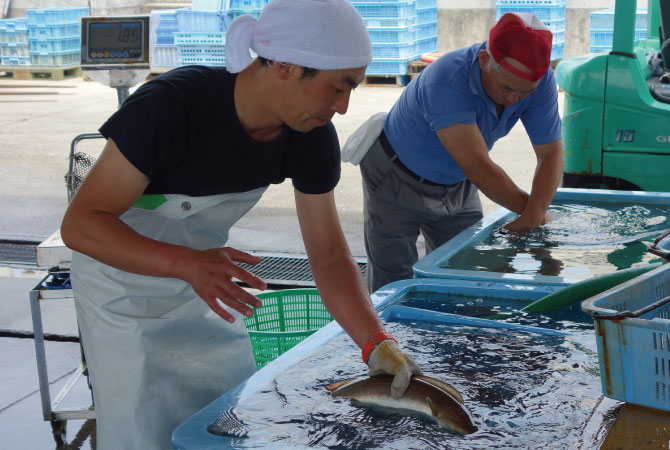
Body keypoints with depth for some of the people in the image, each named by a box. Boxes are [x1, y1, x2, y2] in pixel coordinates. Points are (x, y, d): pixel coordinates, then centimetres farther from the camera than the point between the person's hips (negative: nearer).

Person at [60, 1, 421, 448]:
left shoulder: (313, 139, -16)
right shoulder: (171, 104, -34)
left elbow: (330, 258, -11)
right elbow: (80, 224, -31)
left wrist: (377, 342, -25)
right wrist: (187, 264, -44)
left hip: (204, 280, 5)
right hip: (123, 284, -5)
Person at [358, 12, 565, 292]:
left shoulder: (540, 81, -19)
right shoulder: (445, 82, -38)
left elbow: (551, 153, -17)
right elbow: (479, 169, -36)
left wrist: (535, 215, -33)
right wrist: (530, 209, -23)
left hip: (457, 184, 5)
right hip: (398, 182, -5)